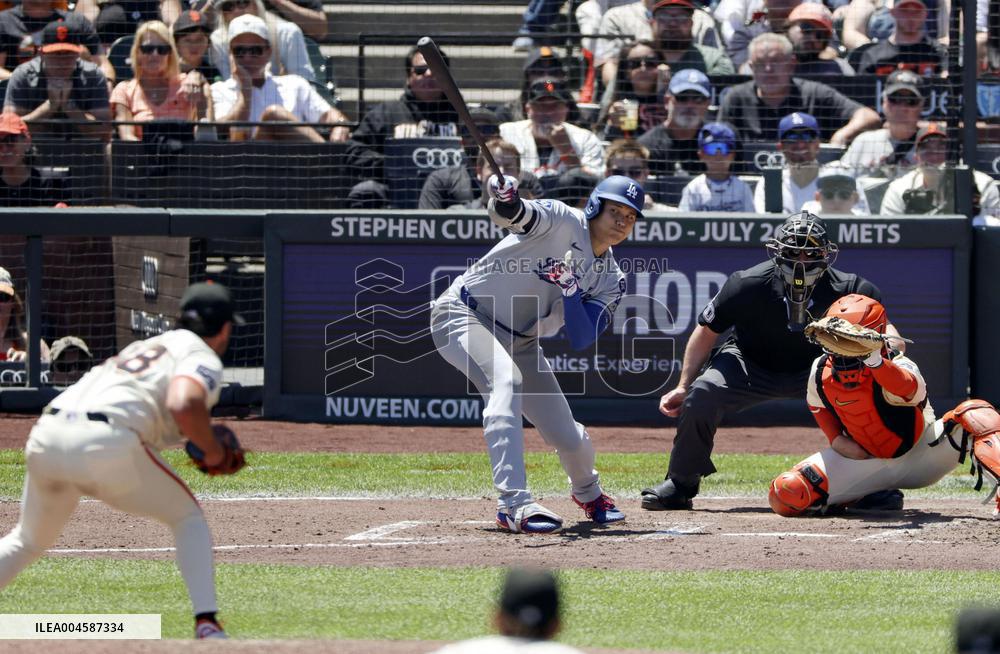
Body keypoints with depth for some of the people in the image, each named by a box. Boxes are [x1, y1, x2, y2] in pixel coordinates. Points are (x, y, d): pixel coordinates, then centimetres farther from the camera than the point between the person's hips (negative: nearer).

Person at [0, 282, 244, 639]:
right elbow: (183, 405, -12)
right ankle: (206, 623, 1)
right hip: (105, 443, -6)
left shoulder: (146, 346, 34)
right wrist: (212, 449, 5)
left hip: (45, 436, 6)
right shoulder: (204, 359, 9)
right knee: (188, 519, 14)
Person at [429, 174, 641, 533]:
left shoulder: (611, 281, 0)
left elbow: (581, 340, -12)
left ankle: (588, 492, 40)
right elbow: (514, 214, -37)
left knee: (569, 437, 3)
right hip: (463, 313, -6)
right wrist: (504, 202, -61)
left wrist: (571, 290, -27)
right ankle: (515, 504, -44)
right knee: (506, 381, -36)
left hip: (520, 342, 6)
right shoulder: (561, 222, -16)